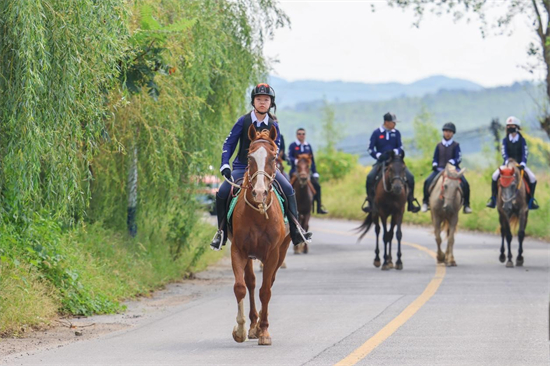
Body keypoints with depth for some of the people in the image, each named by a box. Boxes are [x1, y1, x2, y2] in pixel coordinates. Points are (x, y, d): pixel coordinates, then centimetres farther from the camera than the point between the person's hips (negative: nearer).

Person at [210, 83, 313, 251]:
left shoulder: (273, 125, 3)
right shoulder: (243, 121, -2)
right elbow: (228, 144, 1)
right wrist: (225, 166, -9)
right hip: (242, 168, -1)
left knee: (288, 190, -20)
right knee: (222, 193, -22)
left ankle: (296, 231, -13)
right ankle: (221, 232, -4)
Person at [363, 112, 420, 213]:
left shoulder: (396, 133, 7)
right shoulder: (376, 133, -1)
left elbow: (400, 147, 4)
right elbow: (371, 149, -3)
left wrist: (395, 151, -19)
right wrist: (379, 155, -21)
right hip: (381, 161, -2)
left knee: (410, 177, -16)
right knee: (370, 177, -27)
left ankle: (410, 202, -3)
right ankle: (370, 202, -13)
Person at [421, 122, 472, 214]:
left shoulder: (456, 145, 5)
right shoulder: (439, 146, 12)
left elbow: (458, 158, -4)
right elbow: (435, 158, 16)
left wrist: (452, 162, -24)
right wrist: (434, 165, -5)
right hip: (440, 169, 2)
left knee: (465, 184, -24)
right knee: (428, 181, -22)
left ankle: (466, 205, -11)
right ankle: (425, 202, -9)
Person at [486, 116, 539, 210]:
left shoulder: (522, 140, 1)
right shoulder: (505, 140, 2)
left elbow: (525, 153, -8)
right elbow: (504, 152, -9)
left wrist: (523, 163, -26)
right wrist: (507, 161, -28)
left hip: (520, 164, 0)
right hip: (508, 163, 0)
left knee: (532, 178, -20)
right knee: (495, 176, -23)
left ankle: (531, 200, -5)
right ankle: (493, 200, -13)